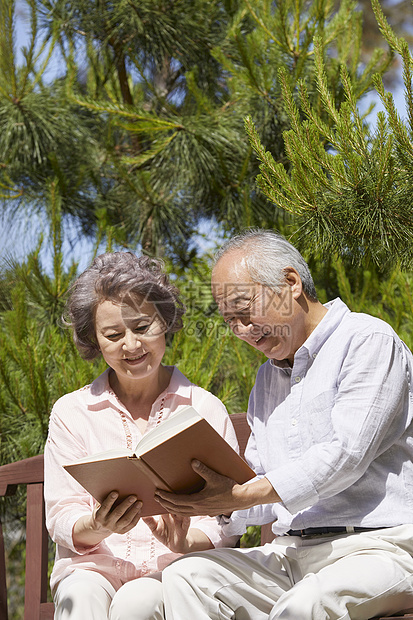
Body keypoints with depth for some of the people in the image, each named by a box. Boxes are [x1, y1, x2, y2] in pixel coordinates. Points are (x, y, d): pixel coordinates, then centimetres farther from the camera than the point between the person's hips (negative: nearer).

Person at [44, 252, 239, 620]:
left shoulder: (205, 409, 7)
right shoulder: (71, 412, 10)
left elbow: (225, 523, 4)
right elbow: (62, 519, 5)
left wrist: (186, 542, -18)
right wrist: (98, 528, -18)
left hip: (174, 571, 0)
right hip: (94, 566, 1)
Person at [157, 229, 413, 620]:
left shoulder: (368, 341, -3)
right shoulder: (268, 378, 22)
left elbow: (345, 454, -15)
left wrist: (240, 496, -18)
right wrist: (217, 503, -1)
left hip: (377, 548, -7)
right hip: (290, 555, 7)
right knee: (184, 577, -16)